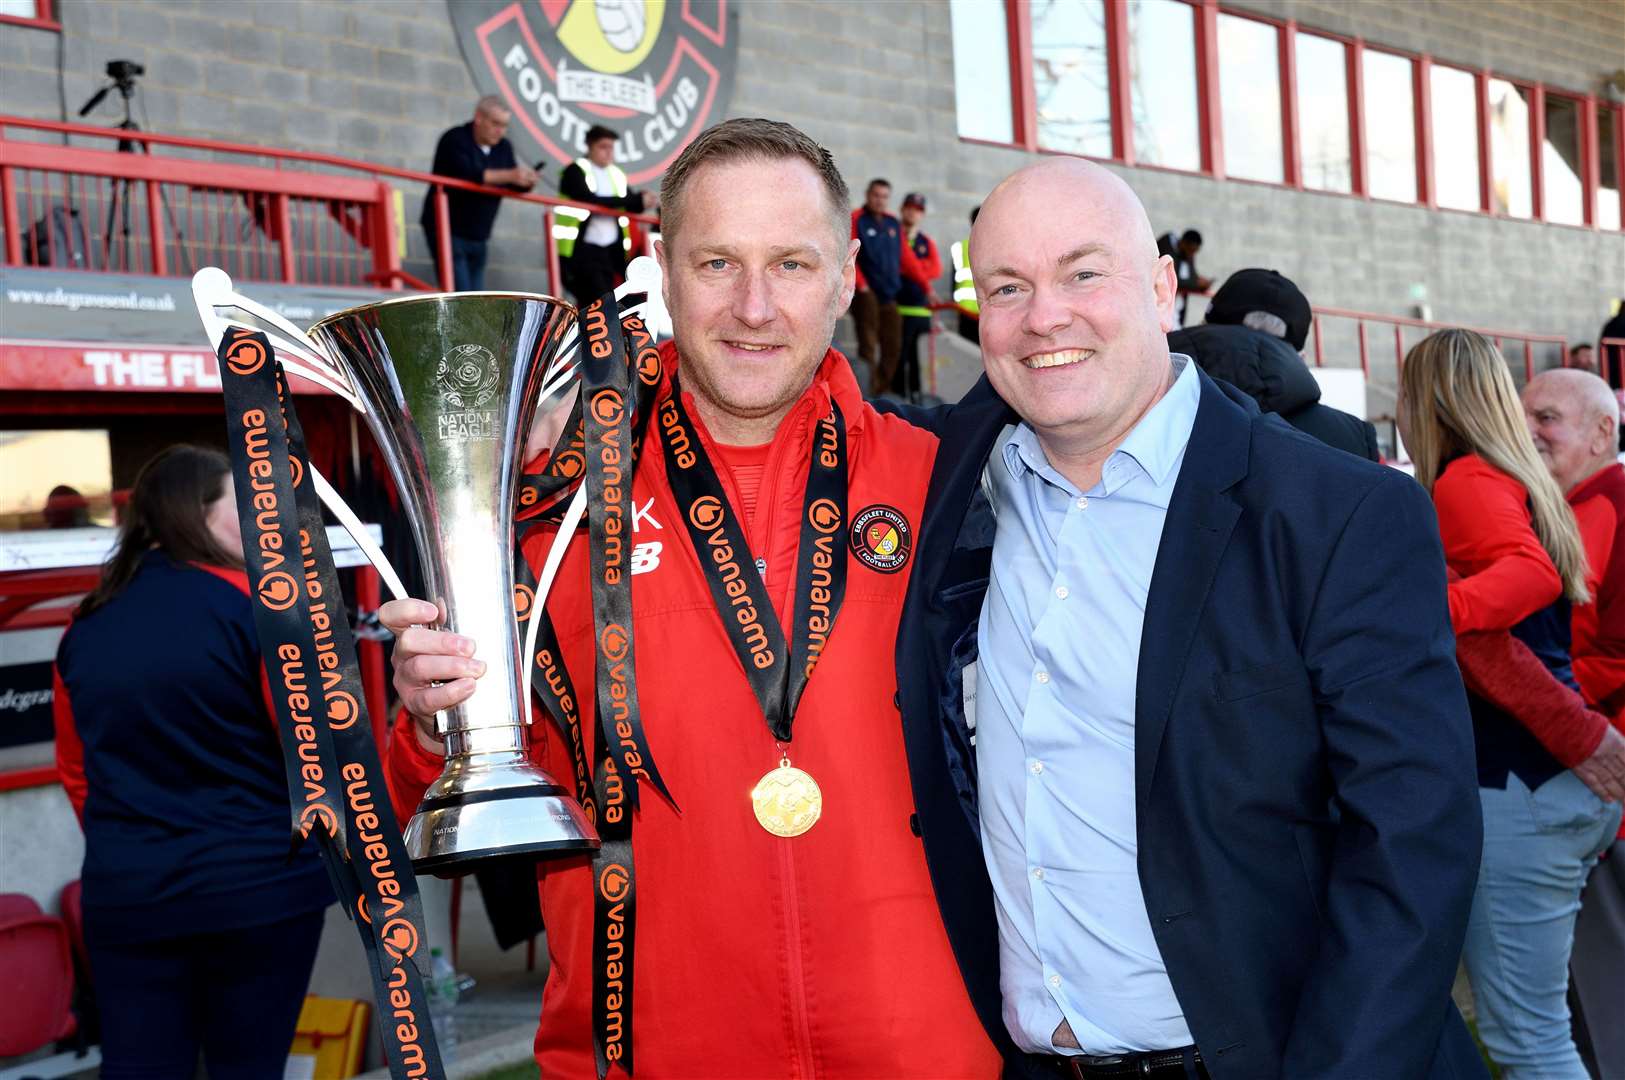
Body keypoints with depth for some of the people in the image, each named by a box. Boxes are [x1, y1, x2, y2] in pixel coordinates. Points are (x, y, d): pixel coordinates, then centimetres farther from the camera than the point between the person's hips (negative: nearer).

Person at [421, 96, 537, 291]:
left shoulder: (503, 148, 9)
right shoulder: (455, 140, -11)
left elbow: (515, 186, 4)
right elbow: (467, 174, -28)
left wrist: (526, 181, -20)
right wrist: (509, 175, -35)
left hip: (478, 236, 7)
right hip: (448, 231, -7)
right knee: (461, 299, -16)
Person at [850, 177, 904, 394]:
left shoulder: (894, 224, 16)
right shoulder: (856, 220, -2)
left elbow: (903, 257, 19)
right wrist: (861, 285, -17)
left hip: (890, 294, 6)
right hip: (866, 293, -6)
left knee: (893, 346, 4)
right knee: (868, 344, -12)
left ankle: (881, 390, 12)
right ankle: (866, 391, -11)